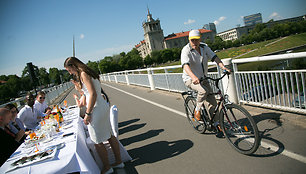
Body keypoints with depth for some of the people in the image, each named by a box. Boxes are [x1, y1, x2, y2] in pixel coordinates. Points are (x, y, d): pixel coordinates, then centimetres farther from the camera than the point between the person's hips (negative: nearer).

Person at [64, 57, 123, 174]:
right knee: (110, 136, 16)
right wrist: (79, 87, 19)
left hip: (96, 109, -10)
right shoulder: (88, 72, 15)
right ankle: (119, 161, 29)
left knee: (98, 142, 5)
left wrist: (87, 114, -18)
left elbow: (93, 94, -20)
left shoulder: (83, 74, -12)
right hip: (103, 106, 10)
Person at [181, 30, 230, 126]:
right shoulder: (186, 50, -19)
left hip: (203, 78, 6)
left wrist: (223, 67, -28)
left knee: (213, 102, 3)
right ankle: (197, 110, -8)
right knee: (204, 90, -34)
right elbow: (185, 65, -35)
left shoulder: (204, 47, -1)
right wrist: (193, 77, -53)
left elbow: (214, 57, -10)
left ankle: (216, 122, 22)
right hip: (190, 79, -5)